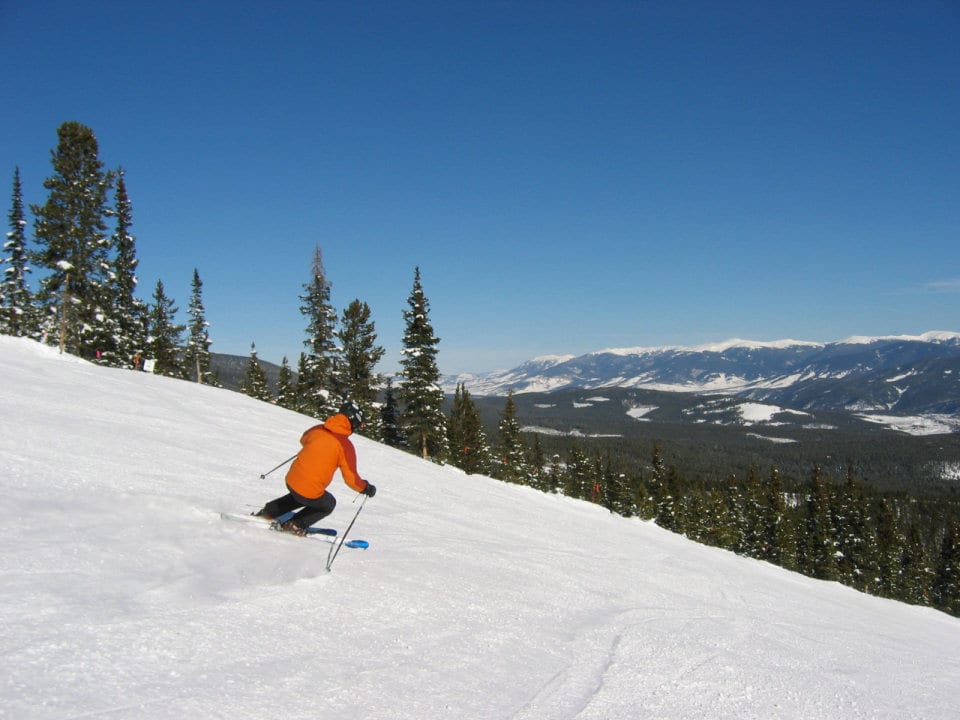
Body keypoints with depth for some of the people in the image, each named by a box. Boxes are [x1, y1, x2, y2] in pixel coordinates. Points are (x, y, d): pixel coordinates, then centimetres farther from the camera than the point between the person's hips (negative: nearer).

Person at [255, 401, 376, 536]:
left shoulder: (318, 429, 1)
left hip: (291, 480, 6)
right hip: (310, 492, -6)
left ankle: (269, 511, 33)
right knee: (329, 504, 26)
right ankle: (296, 525, 18)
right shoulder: (345, 446, -15)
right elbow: (351, 478, -12)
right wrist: (366, 488, 4)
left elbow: (303, 440, 25)